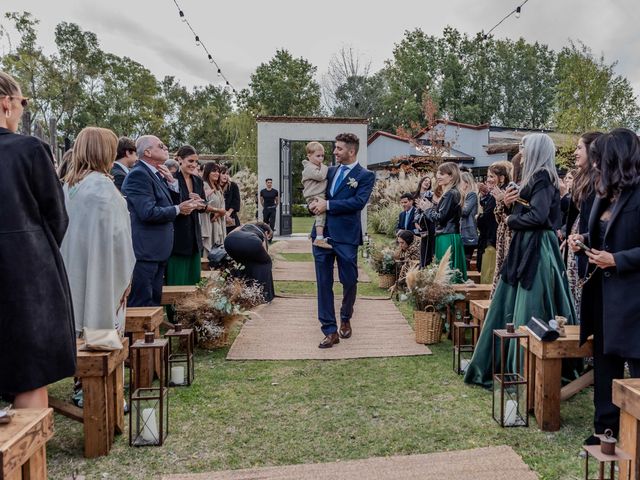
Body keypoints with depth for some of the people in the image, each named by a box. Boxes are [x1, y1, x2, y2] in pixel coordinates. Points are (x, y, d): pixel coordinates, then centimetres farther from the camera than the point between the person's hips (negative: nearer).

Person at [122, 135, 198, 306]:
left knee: (155, 301, 16)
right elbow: (148, 212, -23)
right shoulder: (138, 174, -14)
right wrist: (178, 210, -12)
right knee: (142, 304, -4)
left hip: (157, 251, 10)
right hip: (144, 252, -10)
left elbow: (169, 203, 16)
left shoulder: (157, 175, 14)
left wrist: (171, 181, 2)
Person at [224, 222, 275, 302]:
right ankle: (263, 295, 21)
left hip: (230, 241, 4)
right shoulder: (263, 235, 35)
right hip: (251, 243, -3)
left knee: (245, 262, 33)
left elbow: (230, 234, 26)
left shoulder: (247, 225, 42)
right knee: (265, 262, 26)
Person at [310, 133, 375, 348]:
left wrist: (328, 205, -16)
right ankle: (330, 331, 8)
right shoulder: (330, 171, 15)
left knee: (349, 281, 8)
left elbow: (359, 201, -15)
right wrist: (315, 204, -2)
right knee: (324, 283, 2)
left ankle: (345, 320, 34)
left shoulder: (365, 176, -1)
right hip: (322, 233, 4)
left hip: (346, 236, -4)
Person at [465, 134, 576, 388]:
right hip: (525, 248, 10)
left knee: (529, 310, -5)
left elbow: (538, 216, -22)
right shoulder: (534, 178, 17)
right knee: (510, 307, 12)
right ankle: (508, 366, 20)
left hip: (537, 250, -10)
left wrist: (511, 220, -7)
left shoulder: (542, 178, -11)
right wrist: (511, 203, -1)